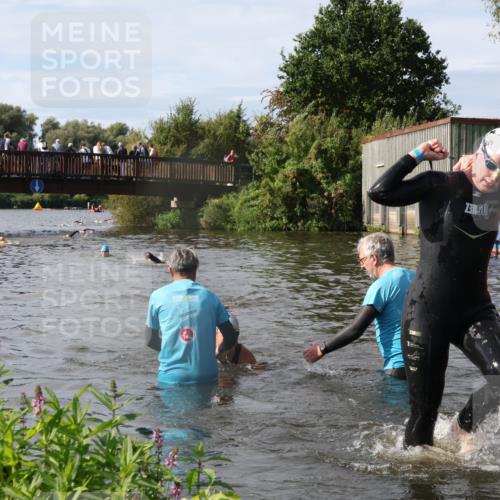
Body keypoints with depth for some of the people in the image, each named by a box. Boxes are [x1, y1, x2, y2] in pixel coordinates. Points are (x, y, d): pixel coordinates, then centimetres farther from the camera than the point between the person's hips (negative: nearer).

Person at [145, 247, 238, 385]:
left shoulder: (158, 296, 3)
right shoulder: (209, 296, 7)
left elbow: (150, 341, 10)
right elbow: (230, 338, 7)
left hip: (171, 377, -1)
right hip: (206, 377, 1)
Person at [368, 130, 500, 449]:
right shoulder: (440, 185, -11)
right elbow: (380, 193, -21)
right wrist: (417, 156, -15)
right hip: (427, 312, -4)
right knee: (425, 407, 3)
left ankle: (466, 428, 9)